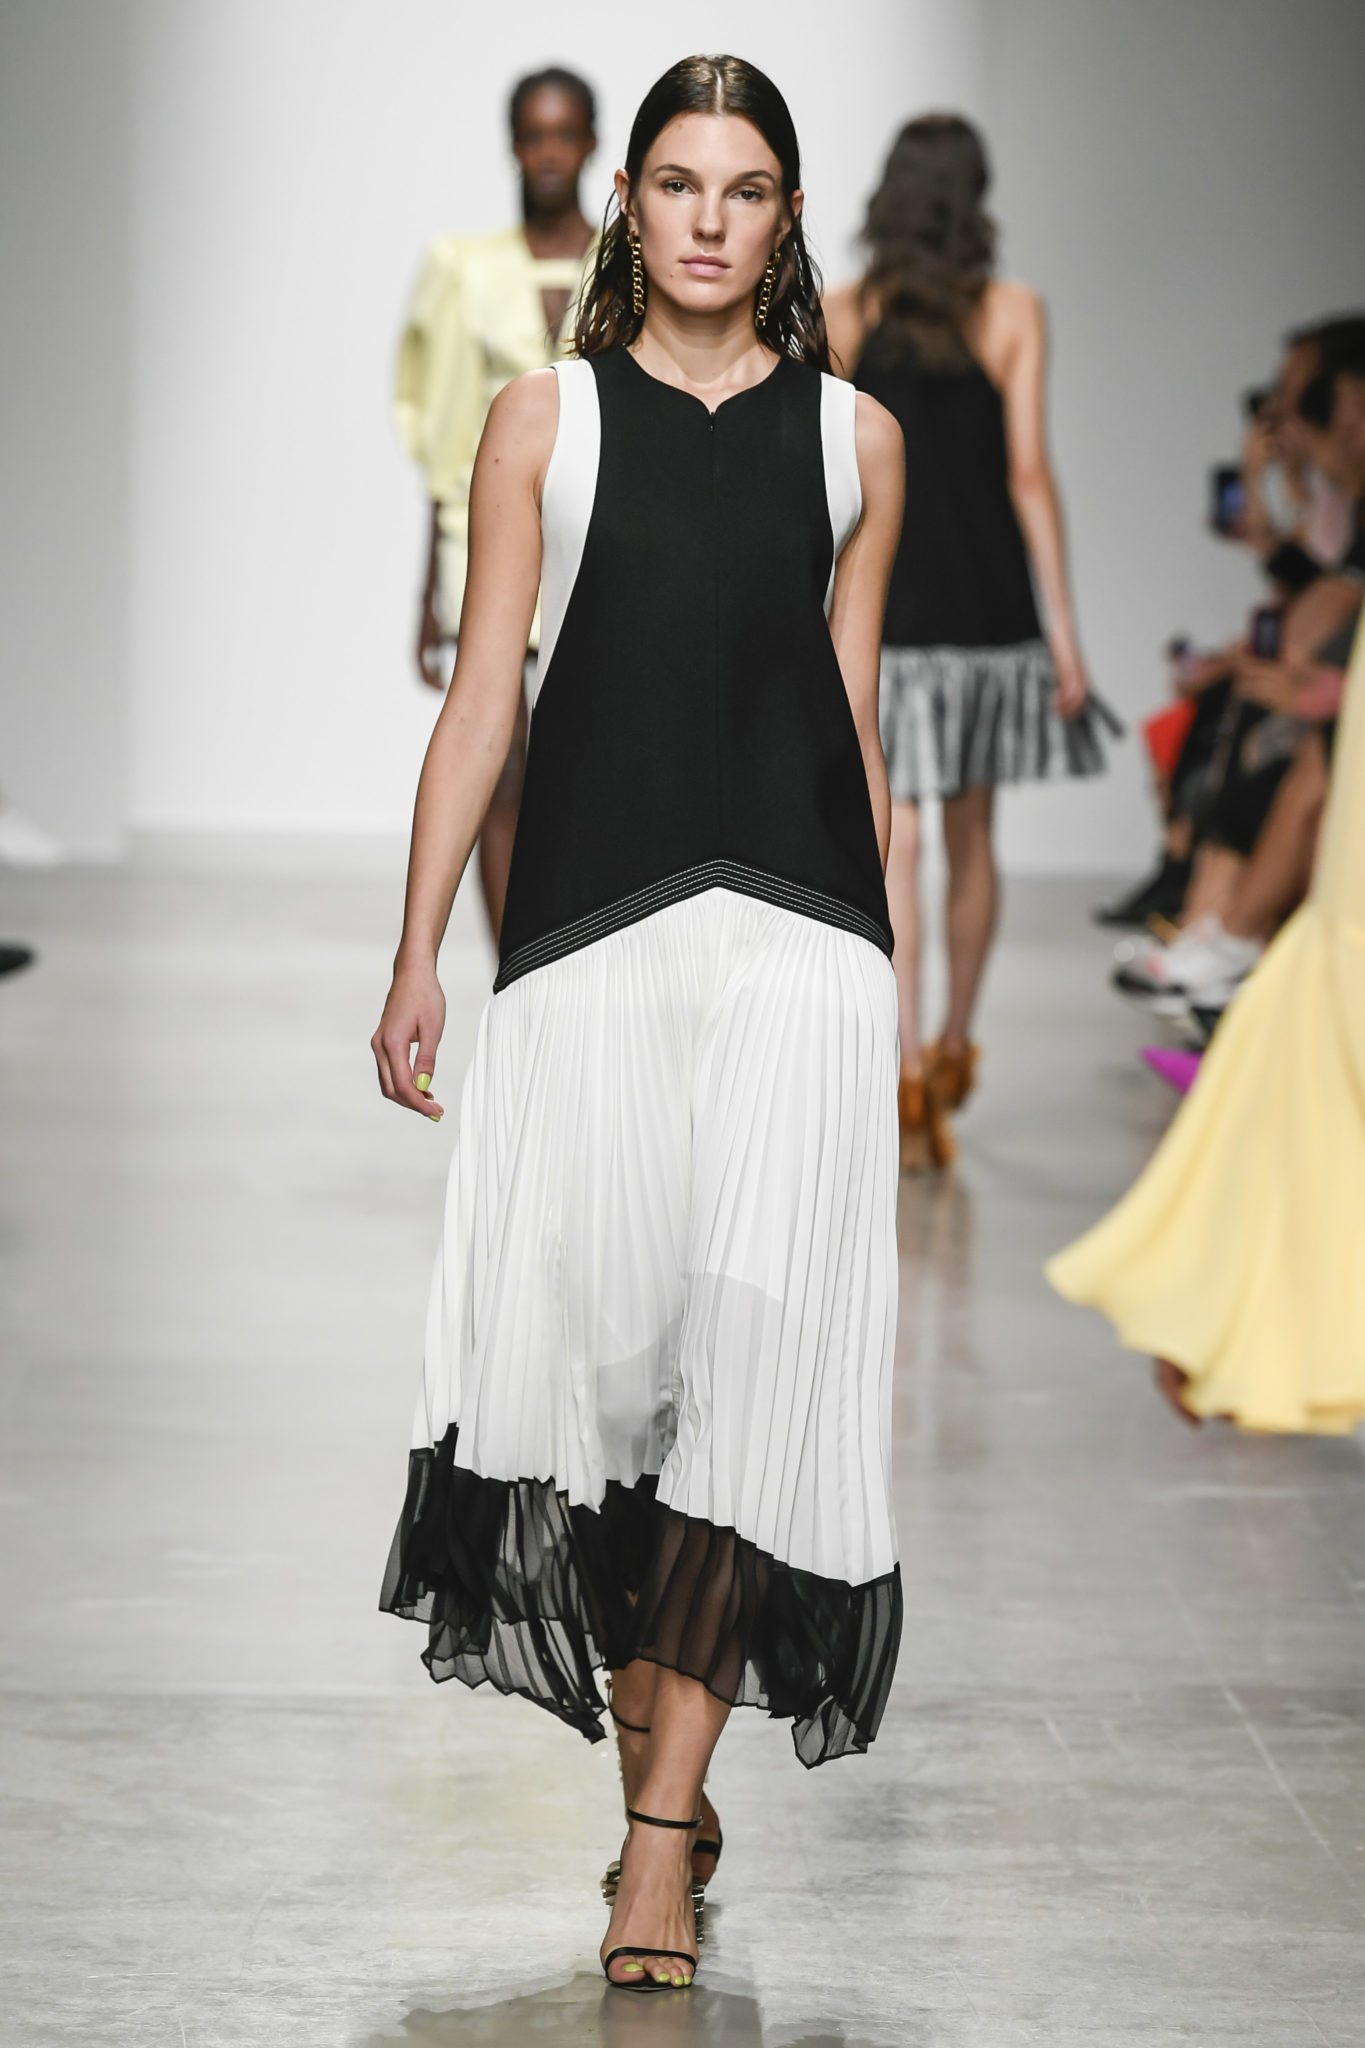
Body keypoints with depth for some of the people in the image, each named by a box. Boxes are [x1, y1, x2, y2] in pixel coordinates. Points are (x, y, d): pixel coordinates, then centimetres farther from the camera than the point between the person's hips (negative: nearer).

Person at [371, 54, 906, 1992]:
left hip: (796, 934, 0)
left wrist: (891, 984, 15)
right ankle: (663, 1779, 11)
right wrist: (418, 955, -1)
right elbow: (484, 691, 6)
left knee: (753, 1344, -10)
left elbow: (854, 721, 16)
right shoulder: (545, 418, 9)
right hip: (587, 928, 0)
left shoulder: (855, 438, 12)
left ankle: (664, 1815, -7)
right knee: (591, 1326, -6)